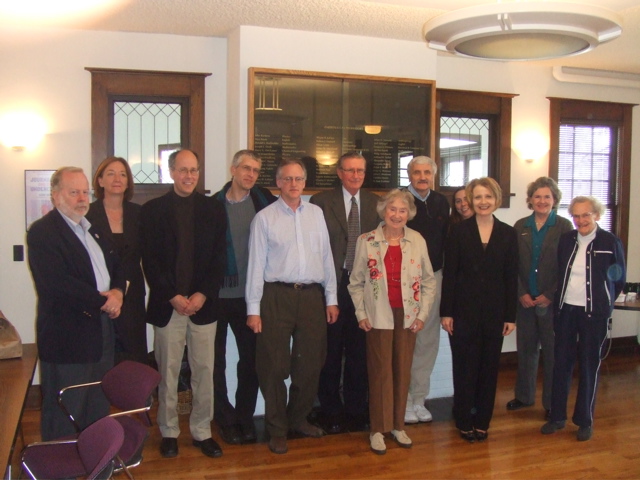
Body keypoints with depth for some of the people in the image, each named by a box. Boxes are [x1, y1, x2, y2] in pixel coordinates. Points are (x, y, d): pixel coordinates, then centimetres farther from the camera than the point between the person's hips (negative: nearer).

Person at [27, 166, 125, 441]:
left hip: (101, 333, 8)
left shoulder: (93, 228, 15)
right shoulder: (42, 232, -12)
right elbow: (57, 284, -23)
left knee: (99, 410, 18)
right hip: (67, 338, -8)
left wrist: (117, 292, -3)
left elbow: (115, 266, 19)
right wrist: (103, 301, -15)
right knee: (64, 417, 3)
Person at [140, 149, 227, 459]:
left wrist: (203, 294, -8)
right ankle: (169, 432, 22)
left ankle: (202, 431, 20)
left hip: (203, 303, 1)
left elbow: (219, 258, 3)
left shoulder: (213, 209, 7)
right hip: (167, 305, -1)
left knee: (204, 371, 6)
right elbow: (150, 261, -2)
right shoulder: (153, 210, 3)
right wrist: (173, 297, -10)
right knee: (168, 372, 7)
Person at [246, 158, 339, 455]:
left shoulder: (316, 213, 9)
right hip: (276, 295, -3)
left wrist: (331, 298, 9)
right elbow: (256, 264, -2)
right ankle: (277, 429, 19)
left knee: (310, 363, 11)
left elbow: (326, 256, 11)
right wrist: (253, 309, -5)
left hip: (311, 294, 3)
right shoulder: (264, 218, -1)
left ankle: (298, 418, 31)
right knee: (275, 365, 3)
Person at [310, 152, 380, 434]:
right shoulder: (321, 202, -1)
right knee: (331, 351, 7)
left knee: (359, 351, 10)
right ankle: (331, 411, 22)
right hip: (333, 285, -2)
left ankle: (356, 410, 24)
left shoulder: (375, 203, 8)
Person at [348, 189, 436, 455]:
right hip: (379, 317, -2)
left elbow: (428, 281, 5)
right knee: (380, 371, 2)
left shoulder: (418, 241, 0)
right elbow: (356, 282, 3)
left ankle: (398, 425, 22)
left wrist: (422, 314, 0)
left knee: (403, 371, 8)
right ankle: (378, 429, 14)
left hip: (408, 317, 2)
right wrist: (361, 314, -3)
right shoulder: (366, 241, -3)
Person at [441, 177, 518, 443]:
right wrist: (446, 312, -7)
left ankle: (482, 421, 23)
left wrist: (511, 316, 1)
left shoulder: (508, 234, 4)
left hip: (494, 311, 2)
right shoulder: (459, 231, -1)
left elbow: (511, 277, 4)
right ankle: (464, 421, 18)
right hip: (464, 310, -2)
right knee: (464, 366, 4)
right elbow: (449, 273, -3)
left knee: (489, 366, 9)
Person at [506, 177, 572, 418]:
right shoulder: (520, 226, 6)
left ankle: (552, 402, 17)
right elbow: (513, 264, 5)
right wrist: (521, 293, -5)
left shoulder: (564, 226, -3)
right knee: (526, 348, 11)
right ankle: (524, 396, 26)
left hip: (552, 300, -3)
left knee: (552, 351, 4)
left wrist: (550, 295, -11)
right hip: (525, 300, 3)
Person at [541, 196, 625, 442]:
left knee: (589, 365, 6)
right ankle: (557, 416, 20)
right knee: (561, 362, 8)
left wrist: (603, 302, 6)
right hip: (566, 310, 3)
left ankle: (585, 421, 19)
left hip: (594, 313, -3)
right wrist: (558, 303, 8)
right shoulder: (565, 240, 4)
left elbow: (620, 279, 4)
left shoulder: (610, 242, -6)